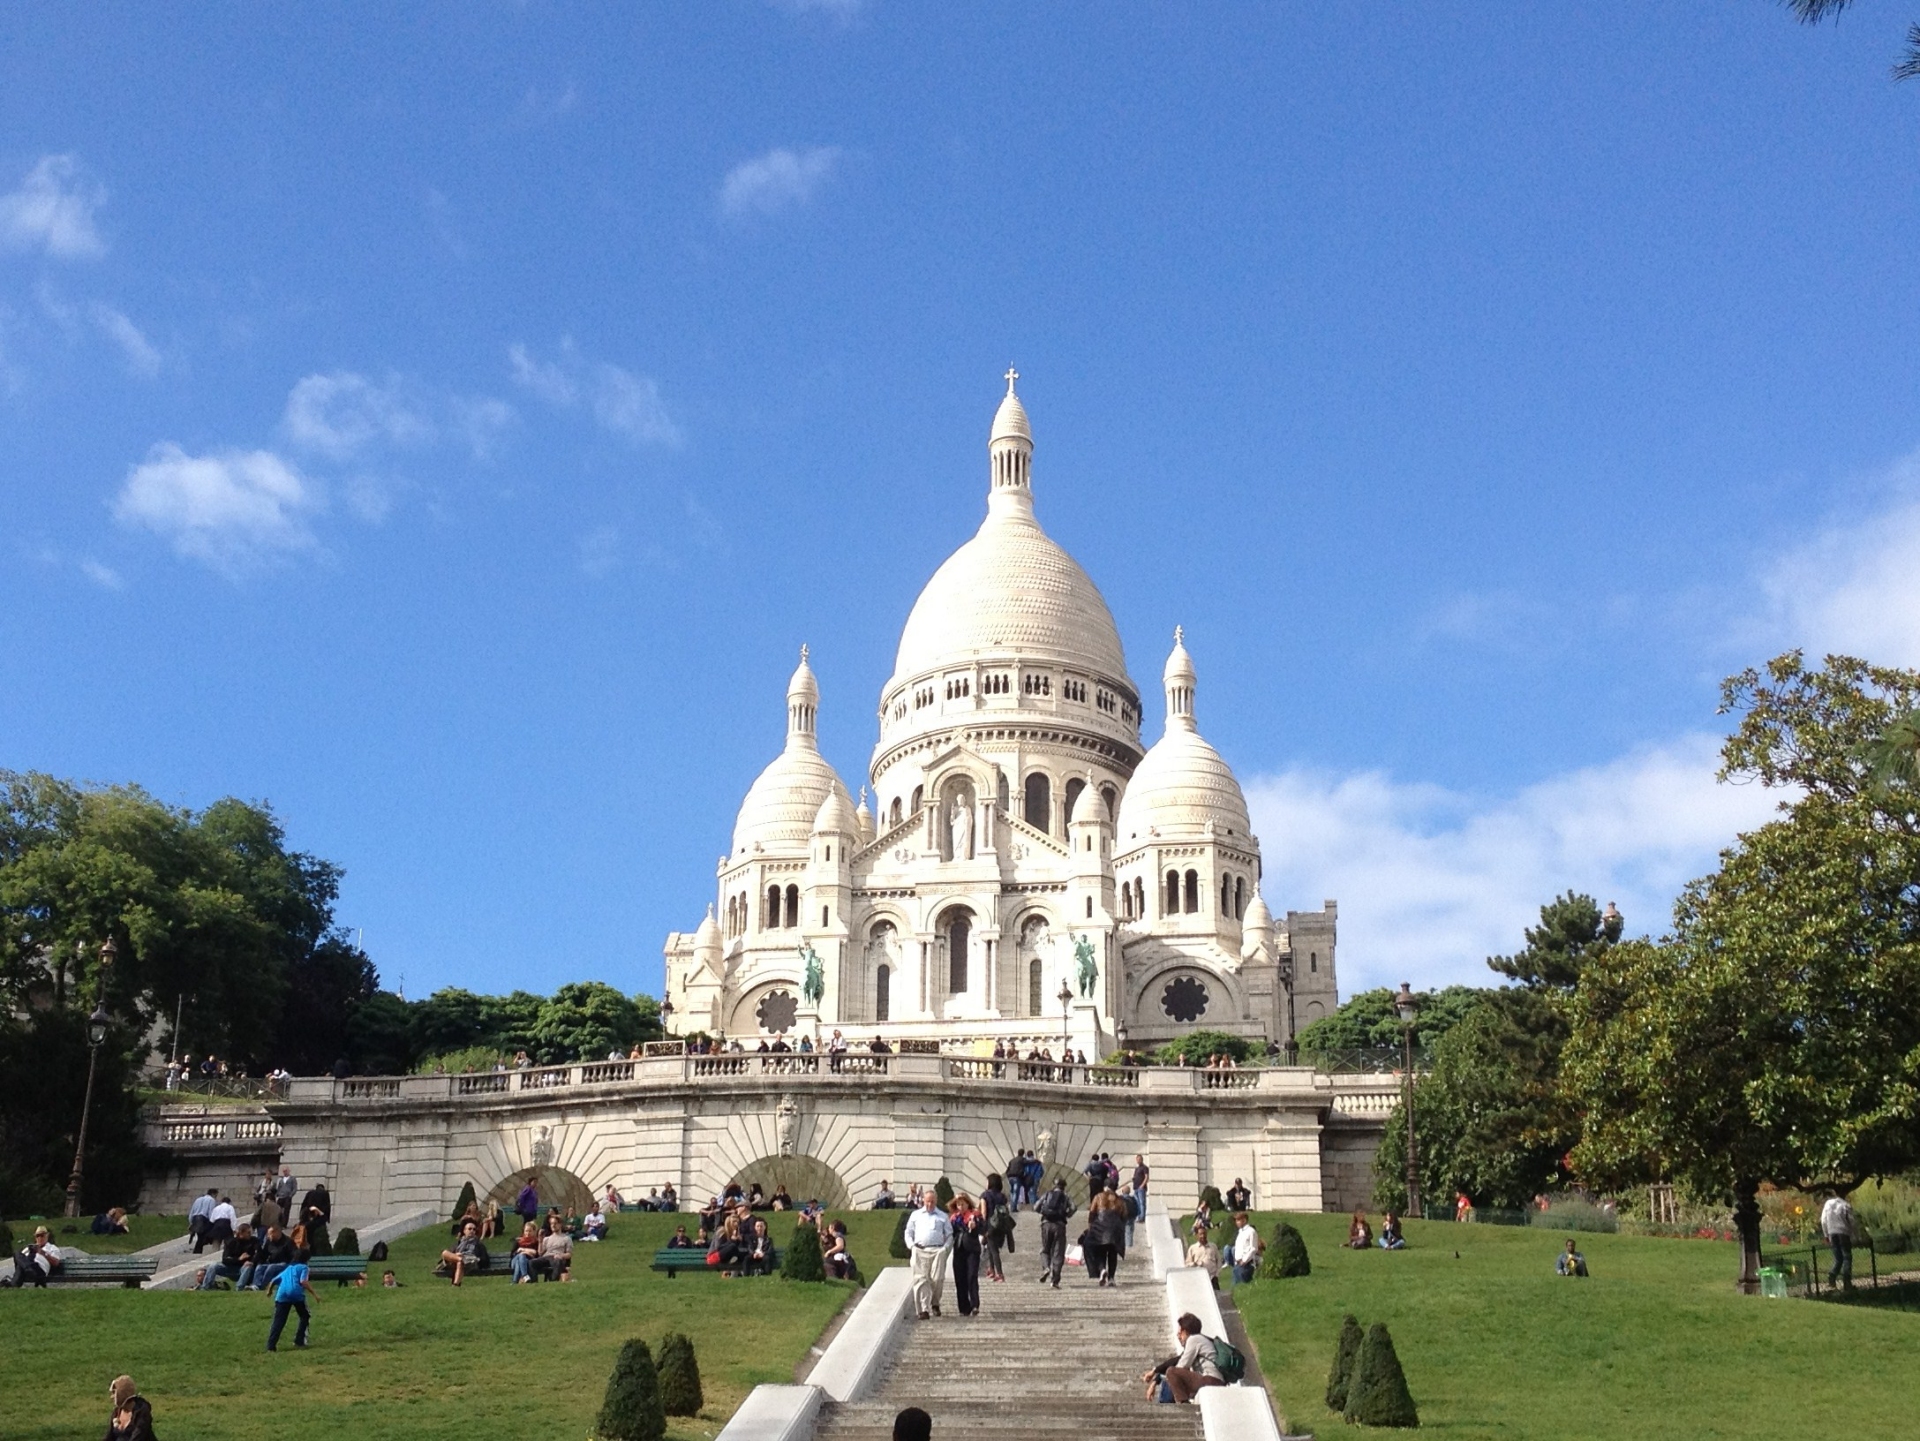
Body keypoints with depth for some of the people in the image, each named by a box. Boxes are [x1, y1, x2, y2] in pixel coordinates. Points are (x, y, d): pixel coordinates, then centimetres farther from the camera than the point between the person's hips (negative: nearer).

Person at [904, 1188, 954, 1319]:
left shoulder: (943, 1216, 16)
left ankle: (935, 1303, 18)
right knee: (921, 1279, -8)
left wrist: (945, 1247, 1)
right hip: (919, 1251, 0)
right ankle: (923, 1309, -9)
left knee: (937, 1279, -7)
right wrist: (911, 1246, 1)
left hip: (937, 1250, 0)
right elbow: (908, 1232, 17)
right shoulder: (916, 1215, 18)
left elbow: (949, 1235, 16)